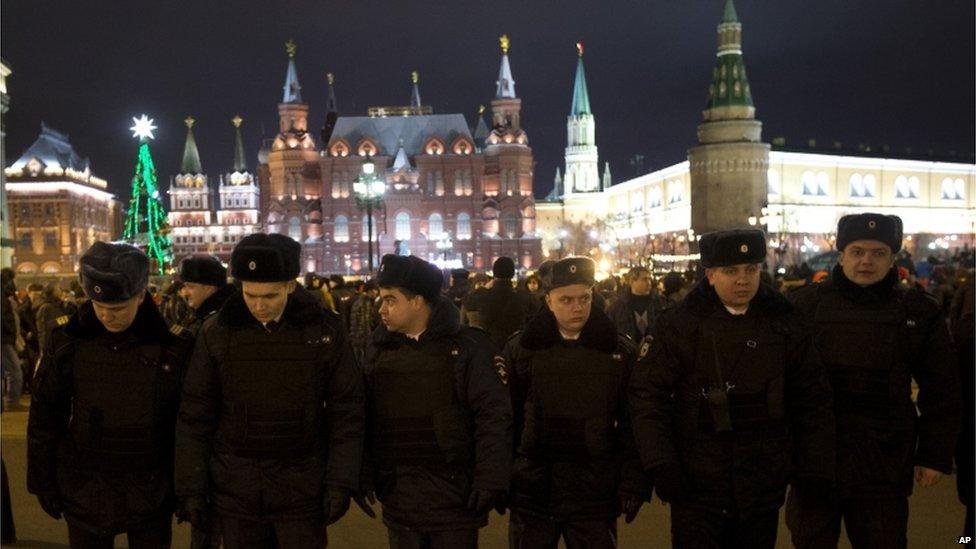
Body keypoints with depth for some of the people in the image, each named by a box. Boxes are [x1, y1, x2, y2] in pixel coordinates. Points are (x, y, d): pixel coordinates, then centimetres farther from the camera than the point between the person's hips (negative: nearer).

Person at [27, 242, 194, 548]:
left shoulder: (171, 347, -10)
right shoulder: (66, 343, -6)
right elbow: (45, 418, 2)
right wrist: (43, 483, 4)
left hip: (151, 492, -1)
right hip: (84, 492, 1)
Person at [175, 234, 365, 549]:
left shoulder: (325, 331, -6)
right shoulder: (217, 332, -4)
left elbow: (346, 410, -3)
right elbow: (196, 414, 0)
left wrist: (340, 483, -6)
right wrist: (191, 487, -1)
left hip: (302, 489, -1)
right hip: (235, 488, 1)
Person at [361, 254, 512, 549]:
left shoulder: (468, 347, -8)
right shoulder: (379, 349, 5)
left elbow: (494, 417, -10)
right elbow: (366, 415, 9)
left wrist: (490, 482, -15)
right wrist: (365, 475, 4)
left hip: (455, 500, -4)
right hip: (398, 501, 4)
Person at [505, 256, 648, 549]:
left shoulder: (620, 351, 1)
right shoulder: (521, 349, -1)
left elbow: (632, 424, 1)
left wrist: (634, 485, -3)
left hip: (595, 495, 0)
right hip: (532, 493, 0)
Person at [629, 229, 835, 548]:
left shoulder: (783, 322, 2)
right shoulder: (680, 324, -7)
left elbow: (812, 398, 9)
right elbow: (648, 395, -7)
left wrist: (815, 466, 5)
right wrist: (661, 465, -13)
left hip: (764, 486, 3)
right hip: (695, 484, -3)